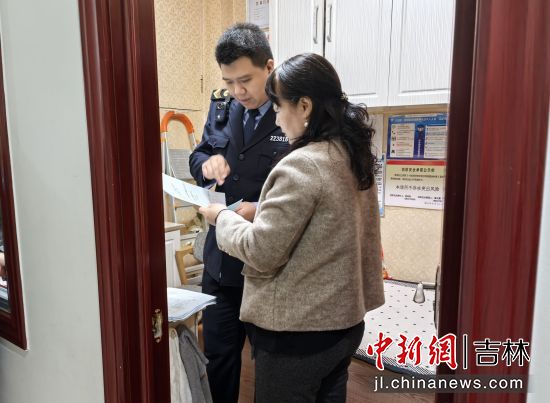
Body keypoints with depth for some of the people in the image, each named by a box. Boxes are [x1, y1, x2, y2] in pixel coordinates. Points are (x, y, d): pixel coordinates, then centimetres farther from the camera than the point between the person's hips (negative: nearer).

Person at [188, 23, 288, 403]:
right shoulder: (222, 107, 3)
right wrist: (207, 163, -9)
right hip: (223, 257, 5)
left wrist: (262, 211, -25)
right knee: (218, 353, 21)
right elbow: (197, 156, 14)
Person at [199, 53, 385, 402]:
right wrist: (257, 211, 14)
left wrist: (223, 217, -5)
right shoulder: (354, 156, 3)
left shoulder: (302, 165, -24)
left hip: (298, 332, -8)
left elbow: (261, 253, -21)